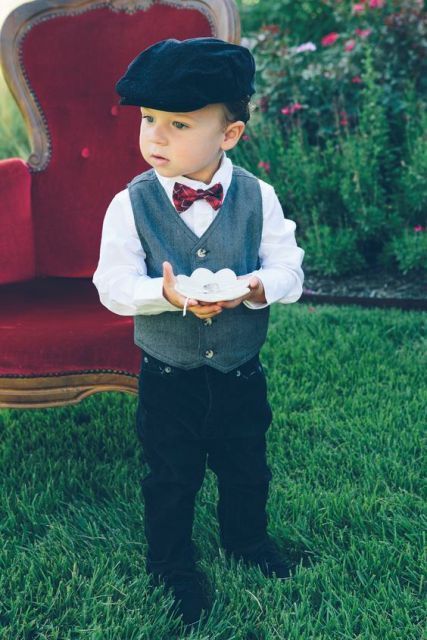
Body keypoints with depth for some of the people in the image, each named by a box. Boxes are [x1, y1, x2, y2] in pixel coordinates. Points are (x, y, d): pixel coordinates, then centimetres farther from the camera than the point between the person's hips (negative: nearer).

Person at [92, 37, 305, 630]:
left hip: (241, 373, 2)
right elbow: (113, 284, -15)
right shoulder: (131, 204, -13)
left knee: (246, 469, 22)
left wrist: (255, 287, -30)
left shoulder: (258, 197, -10)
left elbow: (288, 269, -8)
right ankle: (172, 564, 39)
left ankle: (246, 538, 50)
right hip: (167, 377, -1)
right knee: (171, 479, 14)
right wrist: (166, 293, -34)